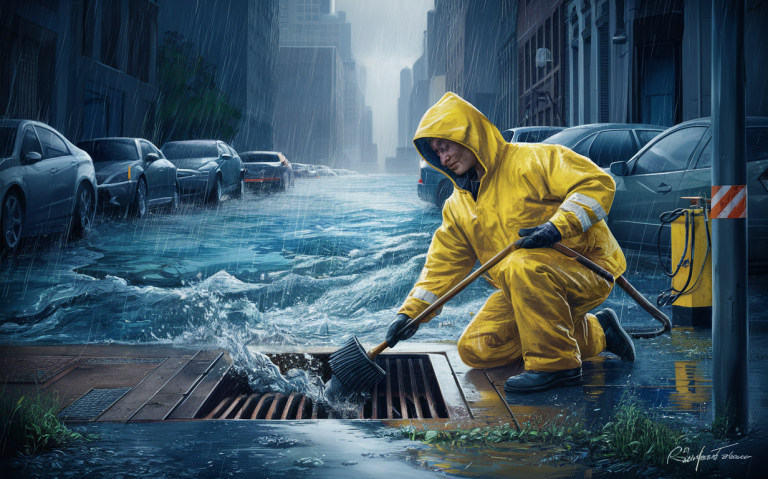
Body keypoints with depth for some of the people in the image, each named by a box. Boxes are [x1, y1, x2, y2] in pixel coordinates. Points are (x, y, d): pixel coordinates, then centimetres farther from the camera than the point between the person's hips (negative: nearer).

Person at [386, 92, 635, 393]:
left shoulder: (531, 160, -12)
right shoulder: (458, 205, 11)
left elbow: (598, 183, -19)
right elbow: (443, 263, 11)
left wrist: (558, 226, -31)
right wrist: (410, 312, 1)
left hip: (587, 269, -9)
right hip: (531, 289, 9)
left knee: (522, 266, -36)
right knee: (475, 351, -1)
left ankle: (555, 362, -21)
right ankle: (596, 333, 10)